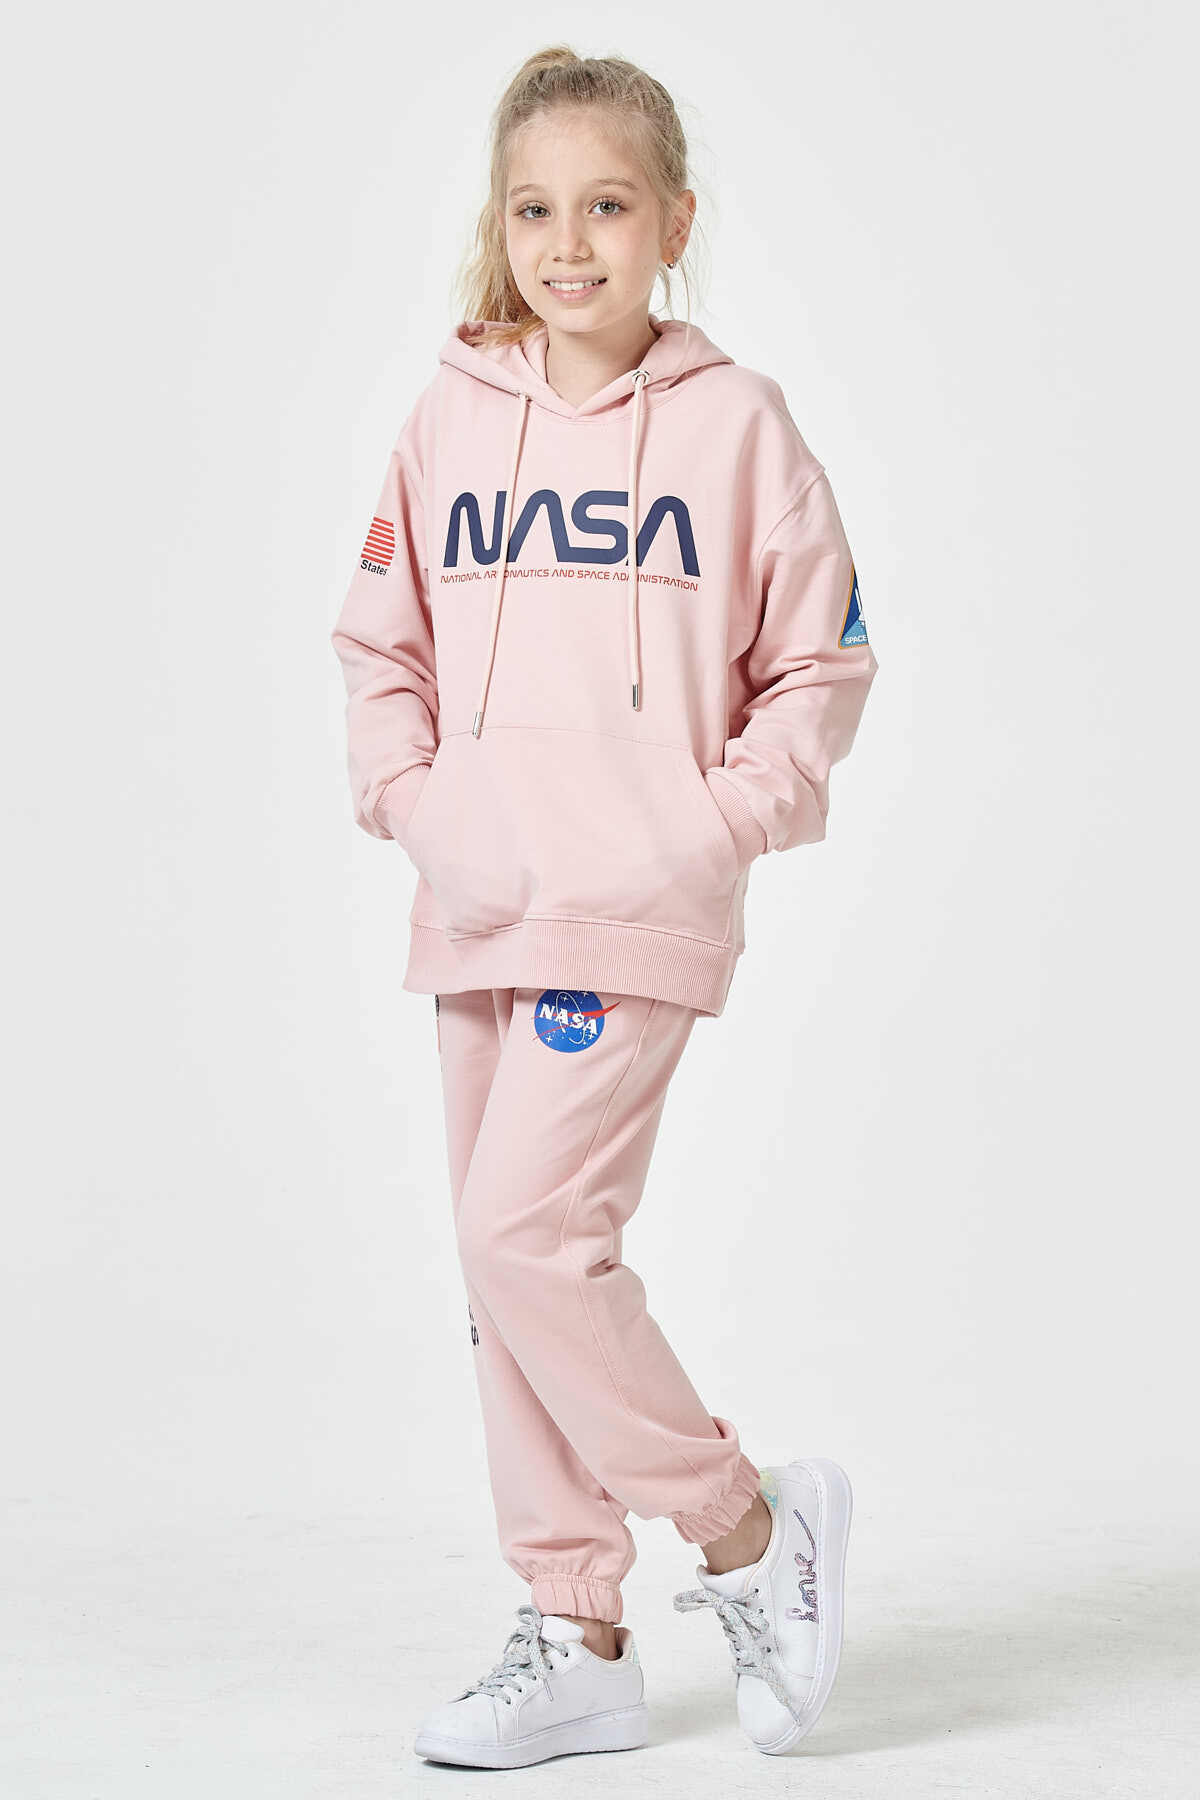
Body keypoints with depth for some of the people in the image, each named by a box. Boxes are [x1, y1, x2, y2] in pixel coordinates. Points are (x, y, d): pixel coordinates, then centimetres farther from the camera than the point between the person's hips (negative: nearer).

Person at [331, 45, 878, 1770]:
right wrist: (408, 794, 0)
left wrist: (719, 823, -8)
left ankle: (748, 1526, 4)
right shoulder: (448, 422, 7)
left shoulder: (737, 421, -2)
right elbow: (380, 643, 14)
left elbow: (821, 663, 2)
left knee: (526, 1227, -16)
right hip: (477, 906, 5)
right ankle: (577, 1642, 20)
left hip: (640, 908, -5)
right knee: (510, 1262, 8)